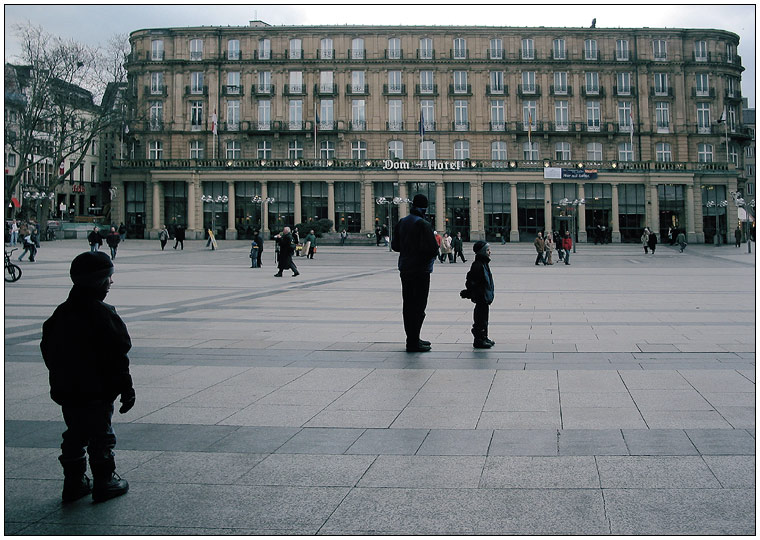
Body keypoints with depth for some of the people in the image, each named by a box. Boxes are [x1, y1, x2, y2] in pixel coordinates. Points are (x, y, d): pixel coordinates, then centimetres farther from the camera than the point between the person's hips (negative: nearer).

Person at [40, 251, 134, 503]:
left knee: (74, 435, 17)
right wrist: (126, 388, -11)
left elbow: (48, 348, 14)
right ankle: (104, 483, 13)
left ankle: (73, 482, 22)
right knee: (101, 436, 5)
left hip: (66, 391, 7)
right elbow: (117, 357, -18)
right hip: (97, 392, -7)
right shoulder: (103, 314, -18)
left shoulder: (61, 313, 6)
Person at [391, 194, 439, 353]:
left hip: (405, 269, 8)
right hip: (420, 270, -8)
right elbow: (432, 249, -23)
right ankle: (413, 343, -3)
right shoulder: (423, 225, -17)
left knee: (408, 304, 14)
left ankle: (412, 338, 24)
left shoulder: (401, 223, 7)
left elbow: (395, 246, 13)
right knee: (418, 305, -3)